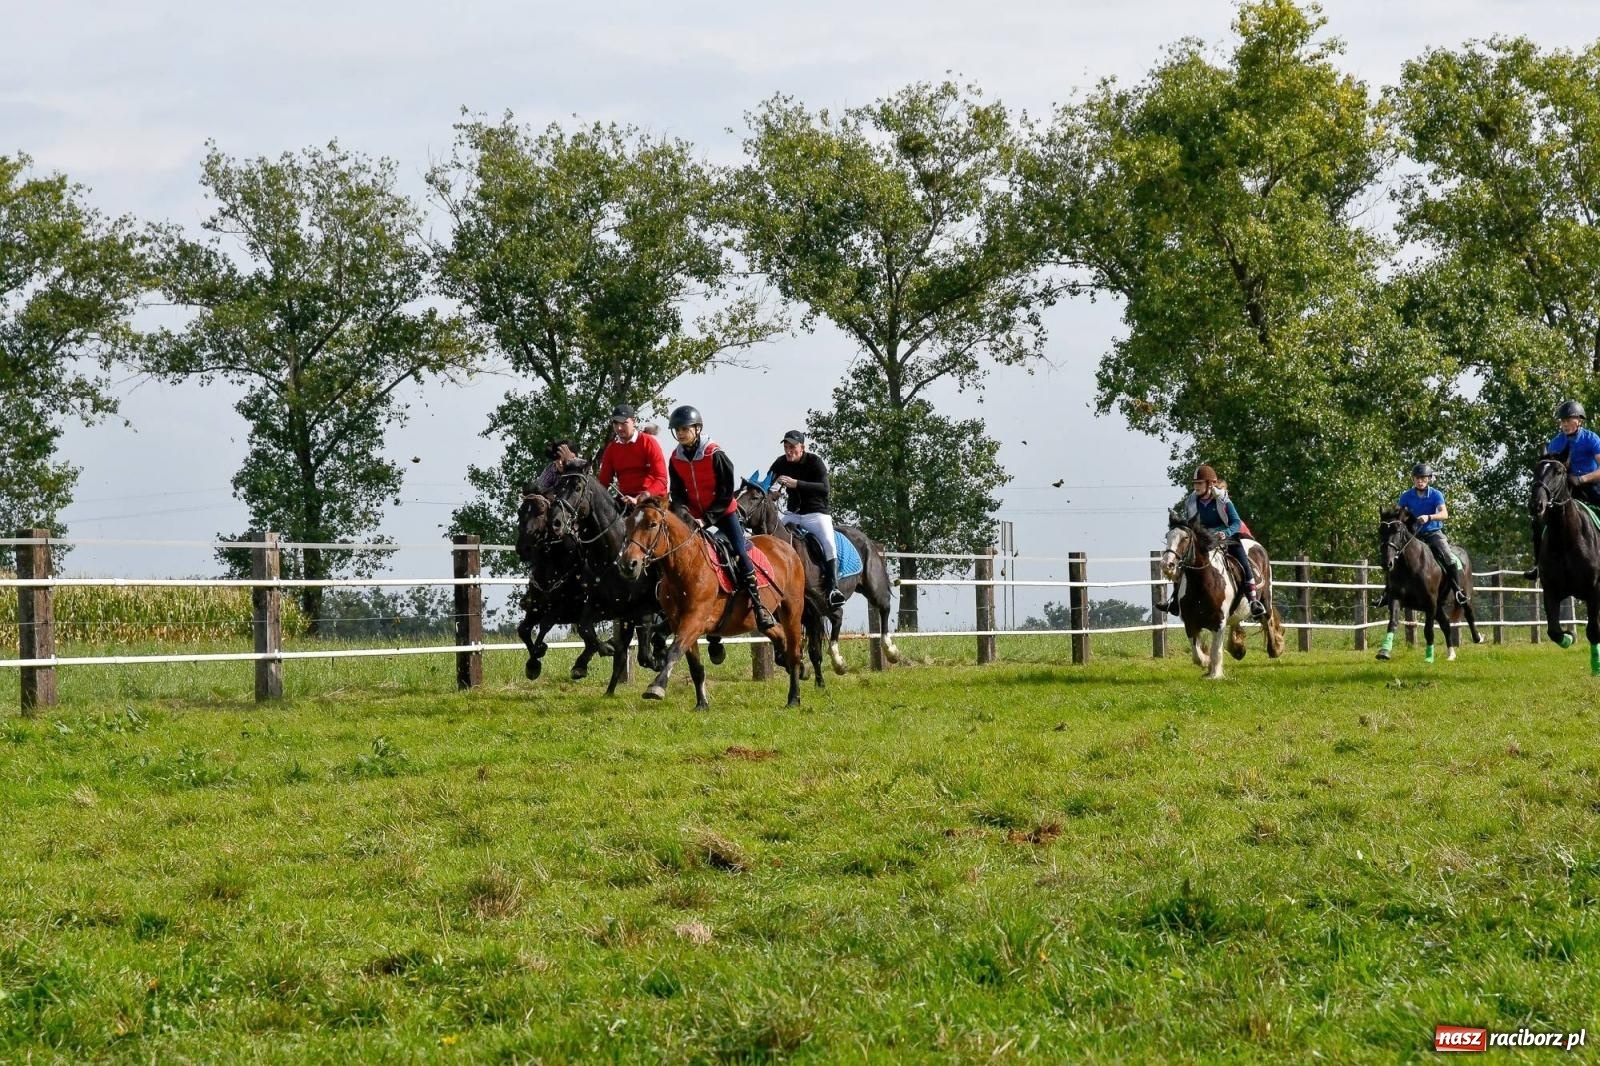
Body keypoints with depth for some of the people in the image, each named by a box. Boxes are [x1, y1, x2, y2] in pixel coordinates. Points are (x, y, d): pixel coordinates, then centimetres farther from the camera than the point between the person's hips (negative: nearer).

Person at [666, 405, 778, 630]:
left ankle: (758, 605, -12)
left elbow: (726, 493, -16)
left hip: (723, 512, -5)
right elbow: (678, 493, 2)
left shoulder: (715, 455, -18)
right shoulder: (676, 459, -4)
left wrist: (707, 519, -22)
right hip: (695, 516, 5)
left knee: (740, 554, -15)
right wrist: (685, 514, -17)